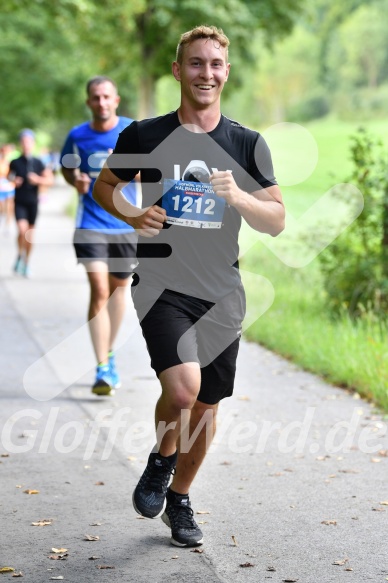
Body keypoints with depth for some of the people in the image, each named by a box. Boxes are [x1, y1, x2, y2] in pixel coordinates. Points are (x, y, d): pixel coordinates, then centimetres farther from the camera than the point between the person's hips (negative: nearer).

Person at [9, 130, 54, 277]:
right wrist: (13, 180, -6)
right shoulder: (15, 162, -1)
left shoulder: (38, 163, -1)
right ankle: (20, 255, 7)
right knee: (22, 230, -18)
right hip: (20, 202, -1)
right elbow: (9, 175, 16)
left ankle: (26, 262, 22)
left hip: (33, 202, 1)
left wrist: (38, 180, -18)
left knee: (30, 233, 7)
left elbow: (50, 180, 0)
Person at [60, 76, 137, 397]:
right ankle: (103, 369, -11)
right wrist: (76, 181, -5)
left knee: (118, 288, 14)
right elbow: (66, 166, 17)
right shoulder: (77, 136, -1)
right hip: (91, 224, -1)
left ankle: (110, 352, 36)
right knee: (99, 290, -14)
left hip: (126, 223, 1)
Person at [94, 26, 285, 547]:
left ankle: (179, 500, 33)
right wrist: (133, 215, -6)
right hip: (162, 283, -3)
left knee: (206, 404, 9)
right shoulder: (144, 136, 0)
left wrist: (237, 197, -15)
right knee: (183, 387, -24)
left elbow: (276, 221, 5)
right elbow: (104, 185, 15)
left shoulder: (248, 144, 5)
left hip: (222, 292, 3)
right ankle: (160, 461, 9)